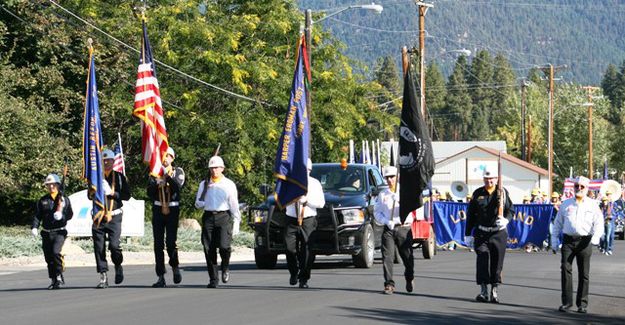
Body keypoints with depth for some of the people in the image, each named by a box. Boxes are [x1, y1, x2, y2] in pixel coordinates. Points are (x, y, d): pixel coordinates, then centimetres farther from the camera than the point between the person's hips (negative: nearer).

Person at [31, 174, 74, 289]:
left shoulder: (64, 199, 5)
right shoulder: (42, 201, 11)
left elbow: (70, 214, 4)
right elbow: (37, 216, 6)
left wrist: (61, 216, -17)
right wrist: (34, 227, -10)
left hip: (59, 232, -3)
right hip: (46, 233, 3)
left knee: (56, 252, -24)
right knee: (48, 257, 4)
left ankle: (59, 275, -12)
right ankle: (54, 280, 15)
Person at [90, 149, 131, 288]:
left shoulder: (119, 177, 8)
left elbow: (127, 195, 3)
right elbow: (90, 196, 10)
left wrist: (112, 193, -10)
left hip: (114, 216, -2)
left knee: (114, 245, -13)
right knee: (99, 247, -4)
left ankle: (118, 266, 16)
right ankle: (103, 277, 1)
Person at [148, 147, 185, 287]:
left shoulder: (178, 171, 6)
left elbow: (178, 186, -13)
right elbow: (150, 193, 6)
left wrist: (167, 175, -20)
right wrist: (156, 183, -11)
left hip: (172, 210, -2)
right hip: (158, 210, 2)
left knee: (171, 242, -11)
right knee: (158, 244, -2)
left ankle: (175, 266, 18)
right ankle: (161, 277, 1)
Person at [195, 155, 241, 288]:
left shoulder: (229, 184, 7)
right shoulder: (204, 184, 15)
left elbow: (234, 205, 6)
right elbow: (198, 204, 17)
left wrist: (236, 223, -1)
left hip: (224, 216, -3)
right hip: (208, 216, 3)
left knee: (224, 245, -19)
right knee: (209, 249, -2)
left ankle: (225, 267, 12)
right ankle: (213, 279, 6)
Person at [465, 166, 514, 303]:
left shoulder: (503, 193, 6)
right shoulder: (478, 193, 8)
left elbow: (510, 210, 3)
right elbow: (471, 214, 11)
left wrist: (506, 220, -20)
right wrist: (468, 234, 7)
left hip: (499, 233, 0)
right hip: (481, 233, 0)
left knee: (497, 261, 2)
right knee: (482, 258, -9)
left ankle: (494, 291, 11)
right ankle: (484, 291, -5)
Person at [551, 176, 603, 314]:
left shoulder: (592, 205, 7)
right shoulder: (566, 204, 13)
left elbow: (599, 223, 0)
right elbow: (558, 222, 17)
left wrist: (596, 236, -18)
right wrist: (554, 239, 11)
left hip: (584, 241, -1)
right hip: (568, 240, 1)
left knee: (584, 273, 2)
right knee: (565, 269, -9)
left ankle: (582, 303, 10)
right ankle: (566, 301, -3)